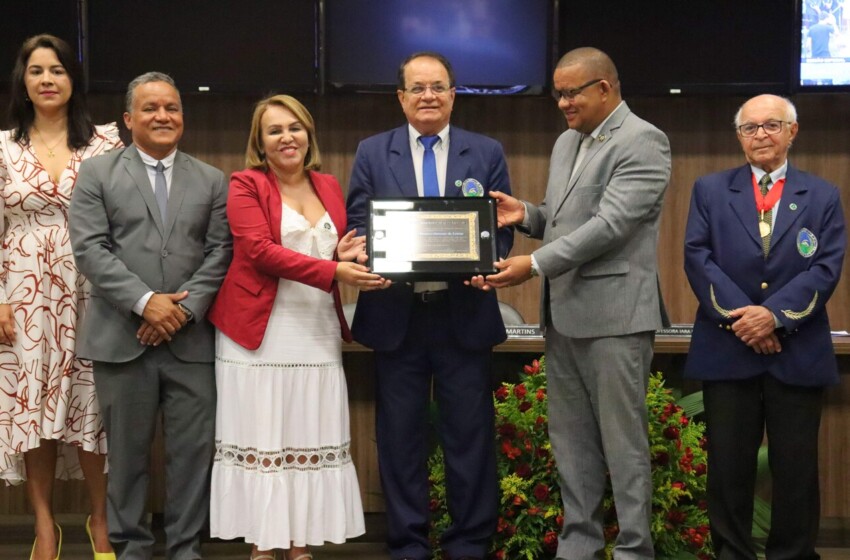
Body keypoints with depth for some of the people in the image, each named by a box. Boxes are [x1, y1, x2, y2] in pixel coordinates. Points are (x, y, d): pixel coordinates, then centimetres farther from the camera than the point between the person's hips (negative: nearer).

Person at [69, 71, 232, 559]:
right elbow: (90, 249, -4)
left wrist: (185, 307, -9)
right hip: (123, 336, -1)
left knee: (194, 449, 2)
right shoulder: (97, 173, 6)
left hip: (191, 337, 2)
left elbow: (219, 253, 5)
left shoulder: (212, 181, 12)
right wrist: (145, 301, -13)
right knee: (128, 450, 6)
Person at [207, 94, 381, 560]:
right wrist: (333, 271, -25)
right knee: (262, 441, -2)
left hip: (317, 333, 5)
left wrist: (347, 257, -3)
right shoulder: (246, 185, -3)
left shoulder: (329, 187, 14)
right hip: (261, 332, -5)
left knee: (311, 441, 5)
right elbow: (261, 250, -15)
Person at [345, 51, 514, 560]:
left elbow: (502, 228, 3)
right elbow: (357, 225, 4)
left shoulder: (487, 153, 6)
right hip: (395, 314, 1)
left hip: (465, 314, 0)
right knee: (401, 437, 7)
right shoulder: (372, 153, 7)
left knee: (470, 435, 5)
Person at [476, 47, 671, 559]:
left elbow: (610, 224, -20)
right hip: (563, 313, 8)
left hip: (614, 315, -8)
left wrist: (535, 265, -21)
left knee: (623, 443, -2)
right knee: (571, 442, 12)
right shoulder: (567, 143, 16)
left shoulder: (643, 142, -10)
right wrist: (528, 214, 2)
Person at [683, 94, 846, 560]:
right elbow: (697, 258, -2)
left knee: (796, 467, 5)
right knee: (729, 466, 5)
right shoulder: (709, 190, 9)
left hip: (798, 352, 0)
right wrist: (738, 317, -14)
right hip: (727, 349, 0)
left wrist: (775, 314, -17)